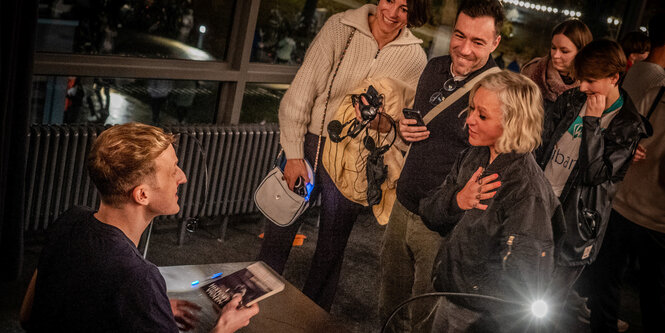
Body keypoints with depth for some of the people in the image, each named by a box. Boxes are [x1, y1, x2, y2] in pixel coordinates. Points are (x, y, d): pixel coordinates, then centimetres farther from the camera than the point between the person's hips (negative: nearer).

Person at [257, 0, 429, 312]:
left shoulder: (415, 58, -4)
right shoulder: (341, 26, -9)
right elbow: (302, 89, -8)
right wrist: (294, 154, -10)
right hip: (309, 144, -1)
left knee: (331, 248, 12)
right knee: (278, 233, 7)